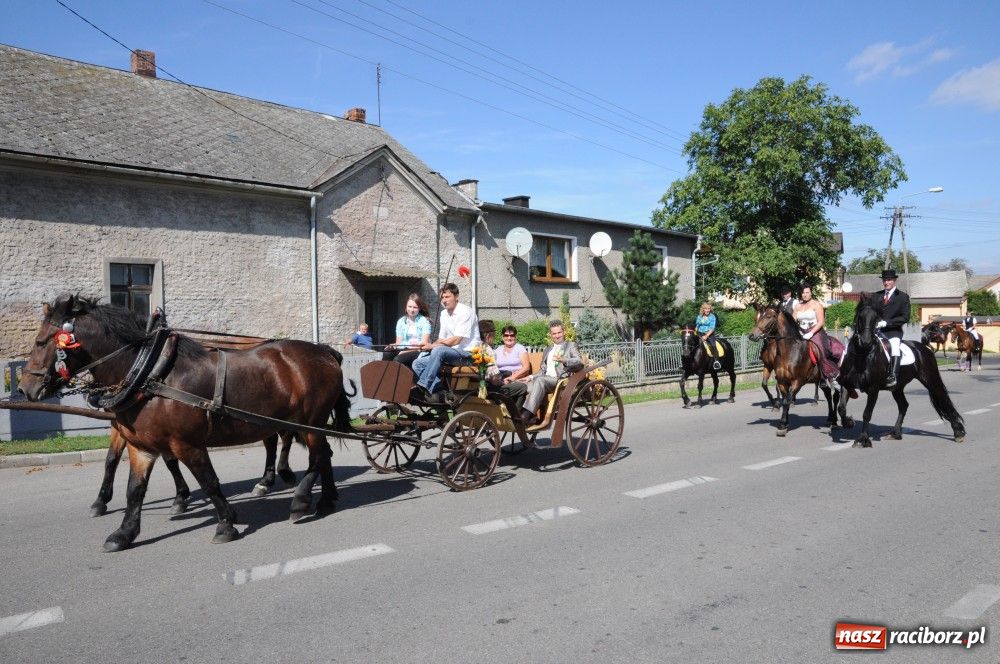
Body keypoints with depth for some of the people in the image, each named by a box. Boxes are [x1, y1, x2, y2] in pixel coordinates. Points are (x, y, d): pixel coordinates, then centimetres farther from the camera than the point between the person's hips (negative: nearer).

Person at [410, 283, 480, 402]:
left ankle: (423, 386, -37)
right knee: (417, 363, -9)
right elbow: (442, 339, 18)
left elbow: (456, 340, -17)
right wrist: (429, 346, -4)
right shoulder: (444, 313, 16)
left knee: (438, 351, -35)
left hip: (466, 353, -8)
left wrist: (432, 346, -18)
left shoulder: (465, 311, -9)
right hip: (450, 353, 8)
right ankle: (438, 391, -24)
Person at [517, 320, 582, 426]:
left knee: (540, 380, -35)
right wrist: (531, 377, 10)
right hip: (544, 379, 5)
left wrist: (564, 360, -22)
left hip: (560, 380, -5)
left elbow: (580, 362, -4)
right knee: (525, 386, -25)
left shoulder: (571, 345, 14)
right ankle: (531, 417, -32)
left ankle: (526, 415, -45)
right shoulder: (548, 350, 32)